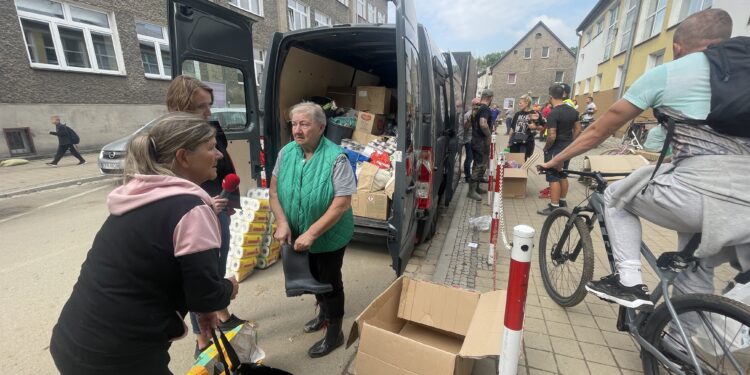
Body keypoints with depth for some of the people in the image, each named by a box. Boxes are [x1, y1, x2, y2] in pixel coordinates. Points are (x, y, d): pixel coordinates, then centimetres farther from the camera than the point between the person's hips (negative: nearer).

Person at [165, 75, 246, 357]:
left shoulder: (213, 129, -3)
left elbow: (228, 167, 9)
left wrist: (231, 201, 3)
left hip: (219, 214, 6)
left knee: (219, 272, 24)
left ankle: (223, 316, 49)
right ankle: (202, 343, 31)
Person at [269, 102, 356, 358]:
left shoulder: (336, 157, -23)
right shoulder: (286, 152, -6)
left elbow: (342, 203, -26)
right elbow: (274, 189, 0)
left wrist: (312, 233, -27)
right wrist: (282, 222, -14)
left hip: (329, 237, -6)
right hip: (297, 235, 6)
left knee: (330, 282, 12)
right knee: (313, 277, 26)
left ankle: (334, 334, 36)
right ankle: (324, 313, 54)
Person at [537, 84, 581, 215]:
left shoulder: (553, 113, -20)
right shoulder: (572, 110, 6)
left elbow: (552, 136, -23)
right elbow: (578, 130, 11)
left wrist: (546, 148, -8)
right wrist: (570, 143, 18)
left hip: (555, 149, -8)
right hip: (567, 148, 8)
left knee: (554, 178, -2)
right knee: (563, 176, 19)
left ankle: (554, 207, 3)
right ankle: (562, 201, 30)